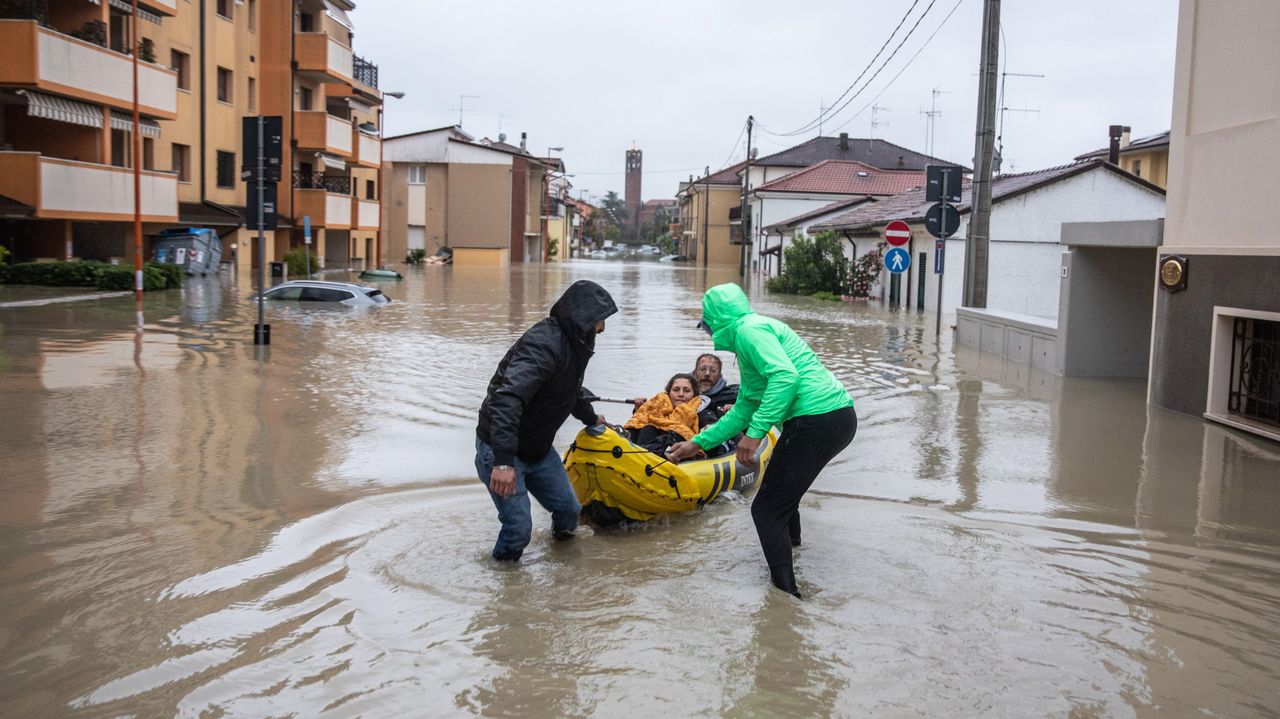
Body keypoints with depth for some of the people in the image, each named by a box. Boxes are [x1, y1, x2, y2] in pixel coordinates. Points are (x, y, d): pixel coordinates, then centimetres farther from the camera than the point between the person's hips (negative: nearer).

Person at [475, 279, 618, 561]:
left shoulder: (572, 344, 5)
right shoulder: (544, 345, -28)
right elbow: (508, 398, -40)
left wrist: (591, 418, 44)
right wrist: (503, 461, -46)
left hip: (538, 448, 9)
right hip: (501, 450, -9)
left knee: (568, 509, 10)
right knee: (519, 528, -12)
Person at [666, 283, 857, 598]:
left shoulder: (748, 329, -6)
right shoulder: (750, 334, 25)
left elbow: (785, 375, -23)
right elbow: (744, 409, 30)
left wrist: (755, 432, -25)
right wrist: (698, 443, 32)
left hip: (817, 422, -11)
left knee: (767, 509, -5)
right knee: (780, 487, 32)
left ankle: (786, 594, -6)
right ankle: (790, 545, 51)